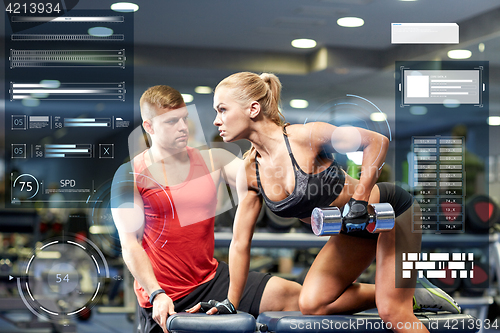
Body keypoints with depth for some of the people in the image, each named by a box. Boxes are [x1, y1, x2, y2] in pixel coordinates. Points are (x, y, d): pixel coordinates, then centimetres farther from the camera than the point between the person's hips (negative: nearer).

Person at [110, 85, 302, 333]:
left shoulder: (212, 159, 6)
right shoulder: (131, 175, -5)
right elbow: (130, 244, -11)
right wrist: (157, 294, -23)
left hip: (212, 279, 3)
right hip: (163, 298, -3)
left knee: (293, 295, -13)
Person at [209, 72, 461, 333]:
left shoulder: (304, 137, -27)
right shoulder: (248, 172, -8)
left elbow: (377, 141, -20)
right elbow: (240, 243, -2)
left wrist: (360, 201, -25)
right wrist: (231, 305, -2)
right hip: (356, 227, 7)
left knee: (391, 312, -13)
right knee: (311, 305, -3)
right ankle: (409, 294, 9)